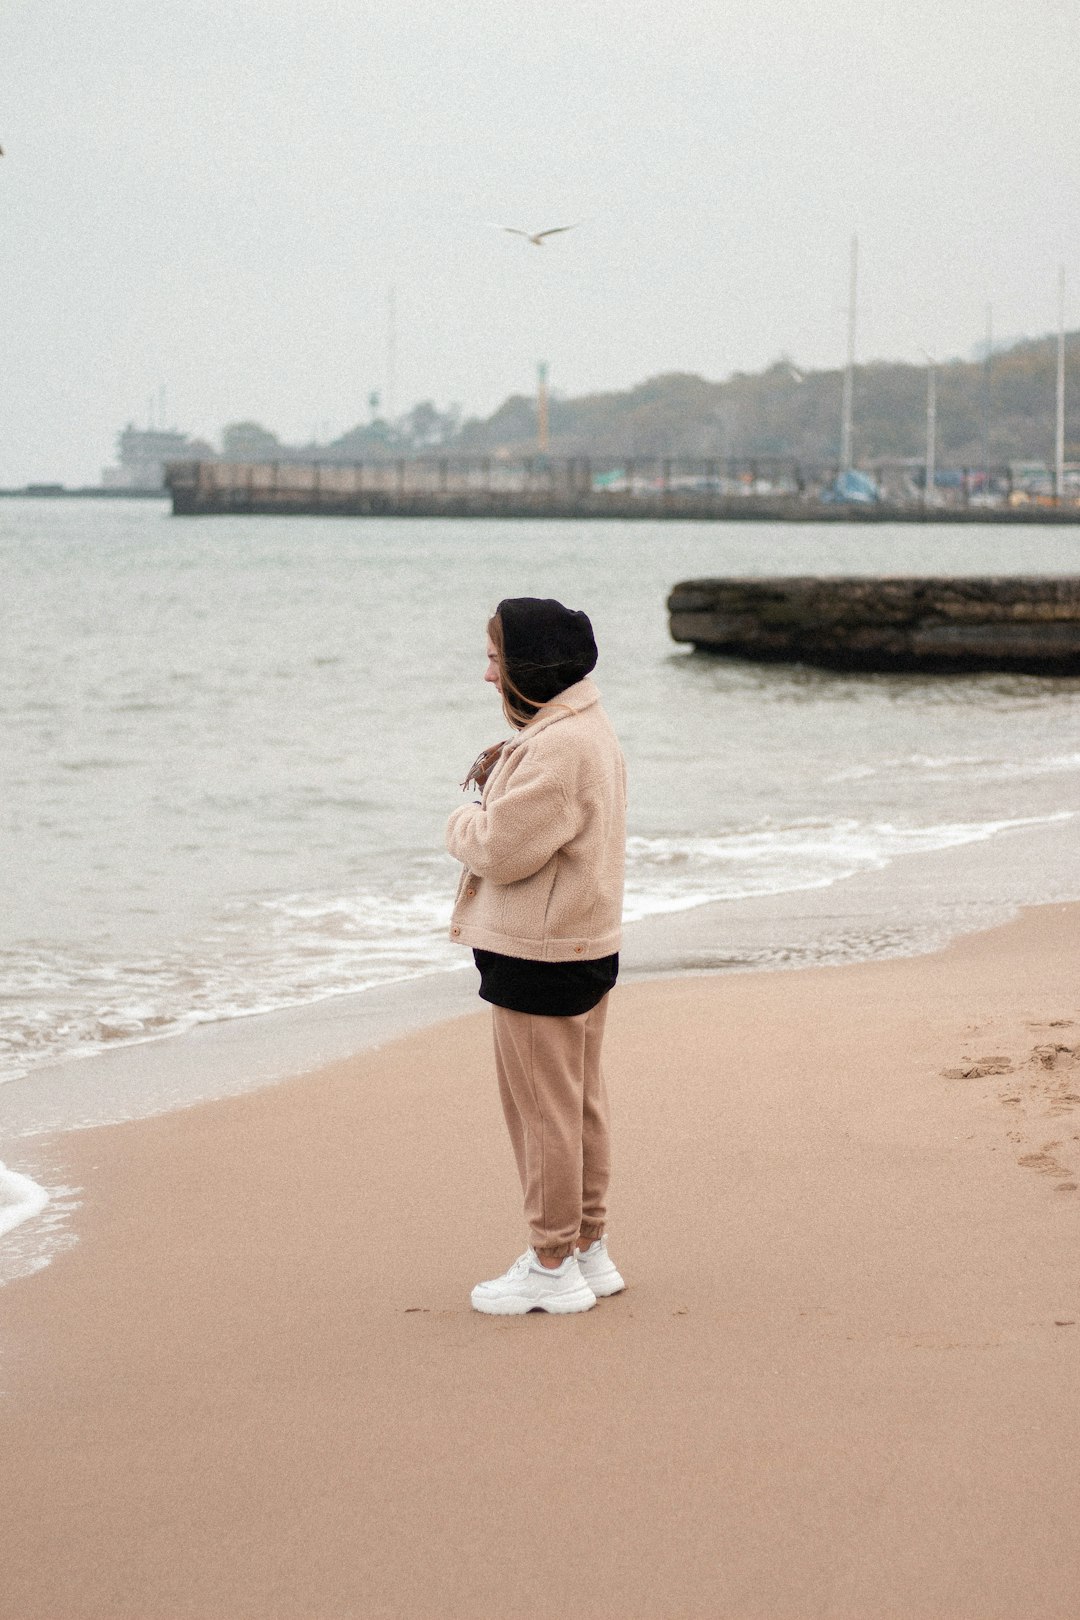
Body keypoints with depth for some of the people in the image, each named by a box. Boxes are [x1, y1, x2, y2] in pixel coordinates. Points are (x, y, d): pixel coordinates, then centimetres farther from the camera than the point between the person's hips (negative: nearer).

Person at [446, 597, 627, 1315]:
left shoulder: (556, 749, -23)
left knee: (543, 1108, -1)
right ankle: (588, 1249, 26)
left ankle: (553, 1267, 7)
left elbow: (501, 850, -23)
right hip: (585, 946, 10)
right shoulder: (590, 730, 12)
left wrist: (465, 819, -4)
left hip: (539, 958, -10)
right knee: (580, 1102, 17)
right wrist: (497, 784, 1)